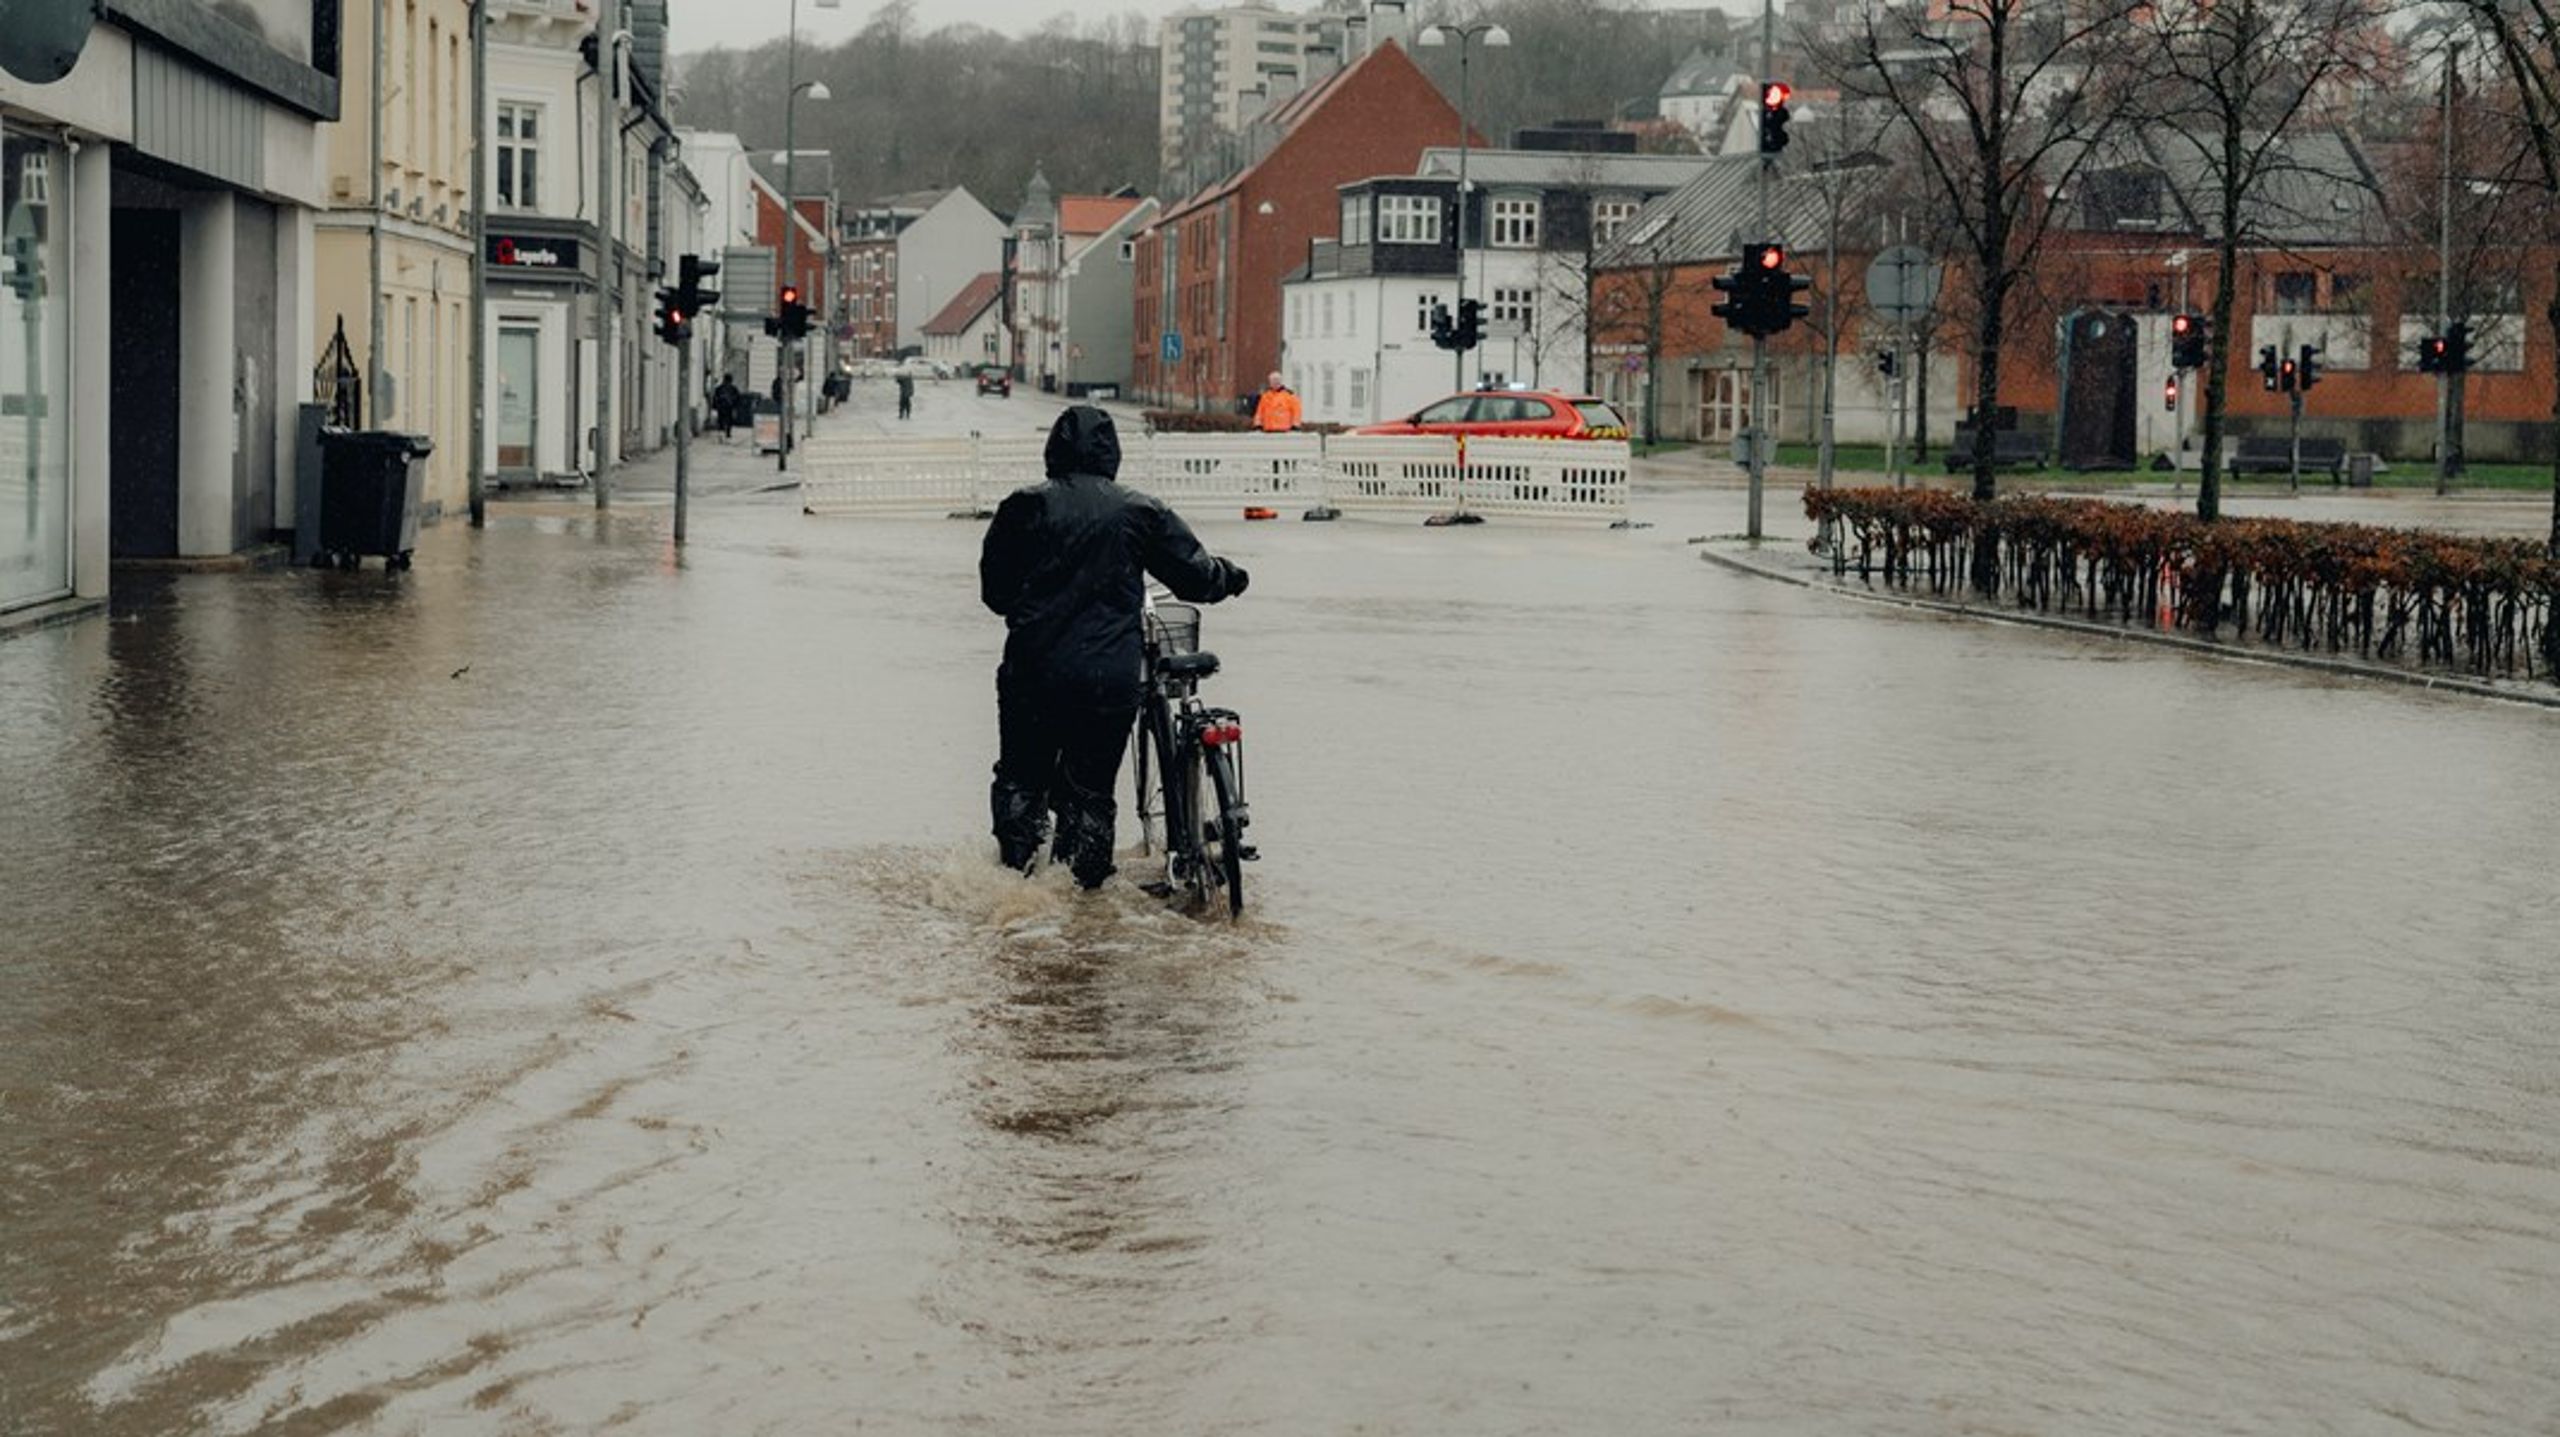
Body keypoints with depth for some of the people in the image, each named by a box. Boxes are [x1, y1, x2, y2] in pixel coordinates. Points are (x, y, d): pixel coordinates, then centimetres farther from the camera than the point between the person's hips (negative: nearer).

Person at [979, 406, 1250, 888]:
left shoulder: (1024, 507, -1)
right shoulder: (1140, 512, -1)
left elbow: (994, 590, 4)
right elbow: (1196, 576, 5)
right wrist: (1230, 577, 28)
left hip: (1033, 673, 0)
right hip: (1111, 680, 0)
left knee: (1021, 778, 17)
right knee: (1091, 789, 10)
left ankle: (1017, 867, 13)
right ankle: (1084, 886, 10)